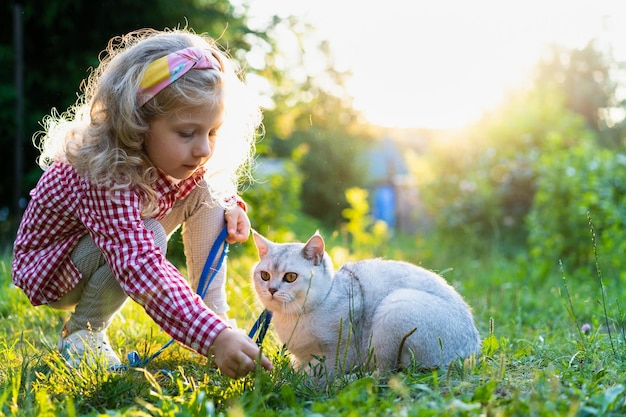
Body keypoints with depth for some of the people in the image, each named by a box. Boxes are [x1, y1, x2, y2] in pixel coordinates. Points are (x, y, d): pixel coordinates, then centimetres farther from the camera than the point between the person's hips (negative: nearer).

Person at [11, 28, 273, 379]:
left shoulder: (178, 158, -18)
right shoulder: (106, 178, -41)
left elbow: (220, 186, 6)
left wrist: (230, 207, -18)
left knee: (206, 191, -10)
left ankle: (214, 310, -6)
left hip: (128, 245, 7)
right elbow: (143, 270, -51)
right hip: (49, 266, -7)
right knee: (146, 237, -35)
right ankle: (81, 334, -12)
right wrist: (215, 337, -60)